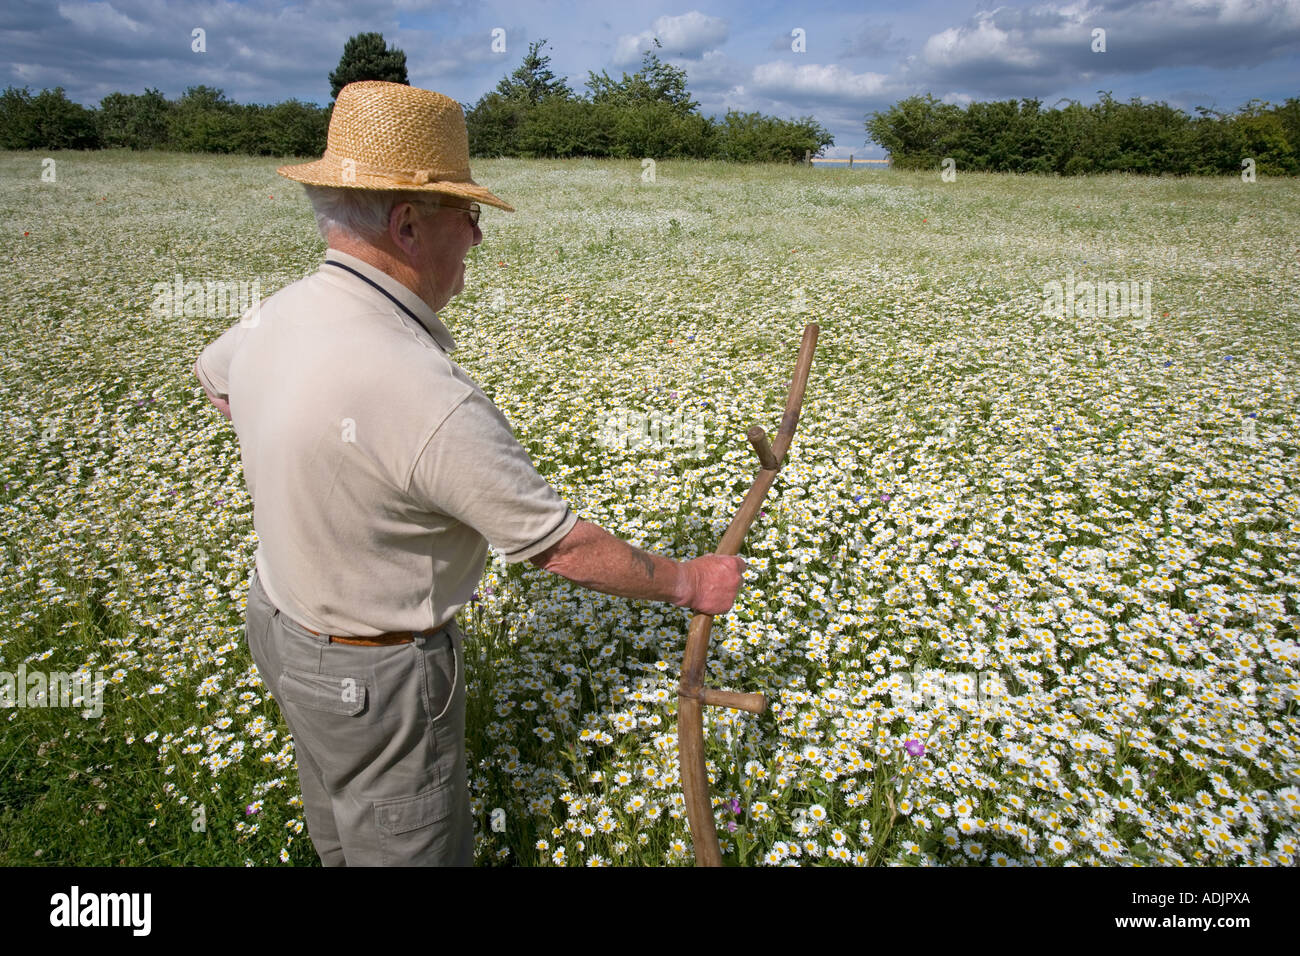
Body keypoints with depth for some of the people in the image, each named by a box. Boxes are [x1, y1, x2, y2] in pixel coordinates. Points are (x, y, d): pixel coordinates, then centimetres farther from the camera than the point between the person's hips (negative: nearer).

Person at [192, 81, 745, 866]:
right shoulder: (429, 398, -37)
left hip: (283, 623, 8)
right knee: (412, 847, 17)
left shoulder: (278, 316, -10)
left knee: (343, 816, 32)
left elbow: (215, 377, 16)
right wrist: (690, 584, -12)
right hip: (377, 679, -8)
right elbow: (562, 546, -27)